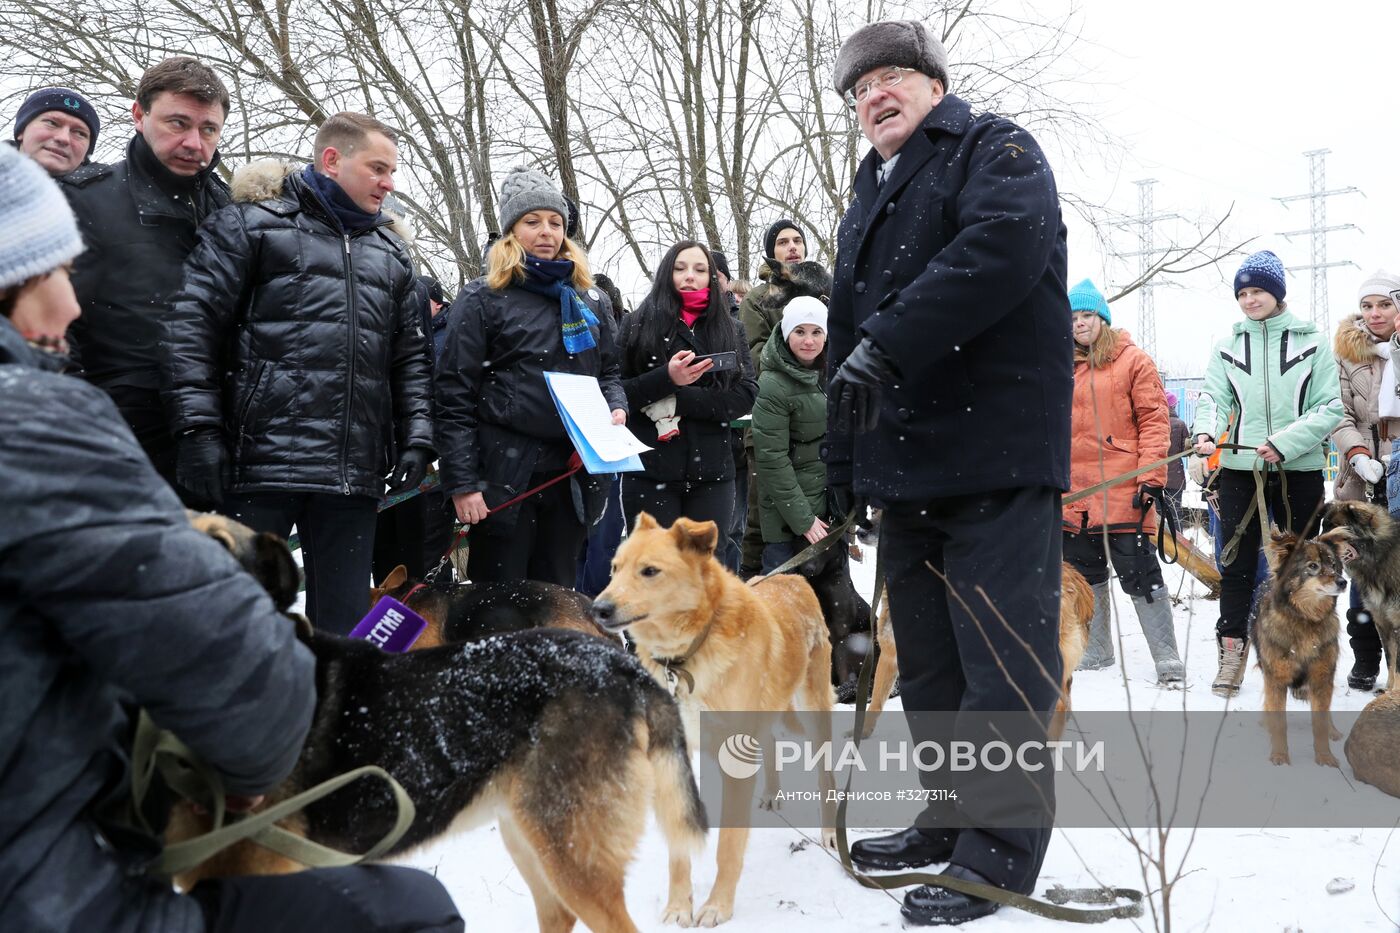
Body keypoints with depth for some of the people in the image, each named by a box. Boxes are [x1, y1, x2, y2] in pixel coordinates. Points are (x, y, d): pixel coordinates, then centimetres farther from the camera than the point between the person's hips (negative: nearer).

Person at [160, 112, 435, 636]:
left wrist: (418, 435, 7)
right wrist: (198, 429, -13)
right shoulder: (252, 222, 3)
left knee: (343, 621, 8)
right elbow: (192, 323, -5)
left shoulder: (391, 252, 21)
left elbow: (410, 355, 21)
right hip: (260, 460, -5)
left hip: (355, 473, 5)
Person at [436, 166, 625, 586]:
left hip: (573, 473, 5)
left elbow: (608, 373, 21)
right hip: (504, 473, -5)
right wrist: (462, 482, -12)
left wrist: (615, 408, -3)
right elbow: (455, 395, -6)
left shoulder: (591, 300, 14)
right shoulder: (482, 299, -1)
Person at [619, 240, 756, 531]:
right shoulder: (637, 324, 8)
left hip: (712, 473, 2)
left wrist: (678, 400, -10)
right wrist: (667, 379, -17)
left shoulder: (730, 329, 14)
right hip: (649, 471, -2)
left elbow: (746, 395, 1)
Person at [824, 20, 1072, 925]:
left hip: (996, 454, -8)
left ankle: (1000, 851, 6)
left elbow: (1005, 243, -22)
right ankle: (948, 821, 27)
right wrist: (843, 473, 18)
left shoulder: (995, 150, 1)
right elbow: (847, 338, 23)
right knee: (928, 661, 13)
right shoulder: (869, 200, 23)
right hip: (904, 466, 8)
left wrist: (888, 342, -27)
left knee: (1001, 662, -4)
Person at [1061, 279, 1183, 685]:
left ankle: (1168, 662, 2)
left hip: (1123, 491, -5)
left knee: (1140, 575, -5)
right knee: (1085, 577, 13)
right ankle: (1094, 653, 27)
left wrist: (1151, 477, -13)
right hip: (1074, 494, 6)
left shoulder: (1133, 361, -1)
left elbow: (1154, 420, -6)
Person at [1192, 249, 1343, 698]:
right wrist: (1205, 431, -24)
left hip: (1299, 469, -1)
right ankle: (1232, 652, 6)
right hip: (1240, 468, 1)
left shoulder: (1311, 341, 0)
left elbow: (1330, 406, -5)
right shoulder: (1228, 344, 6)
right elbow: (1214, 395, -3)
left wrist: (1284, 443, -17)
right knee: (1236, 562, 0)